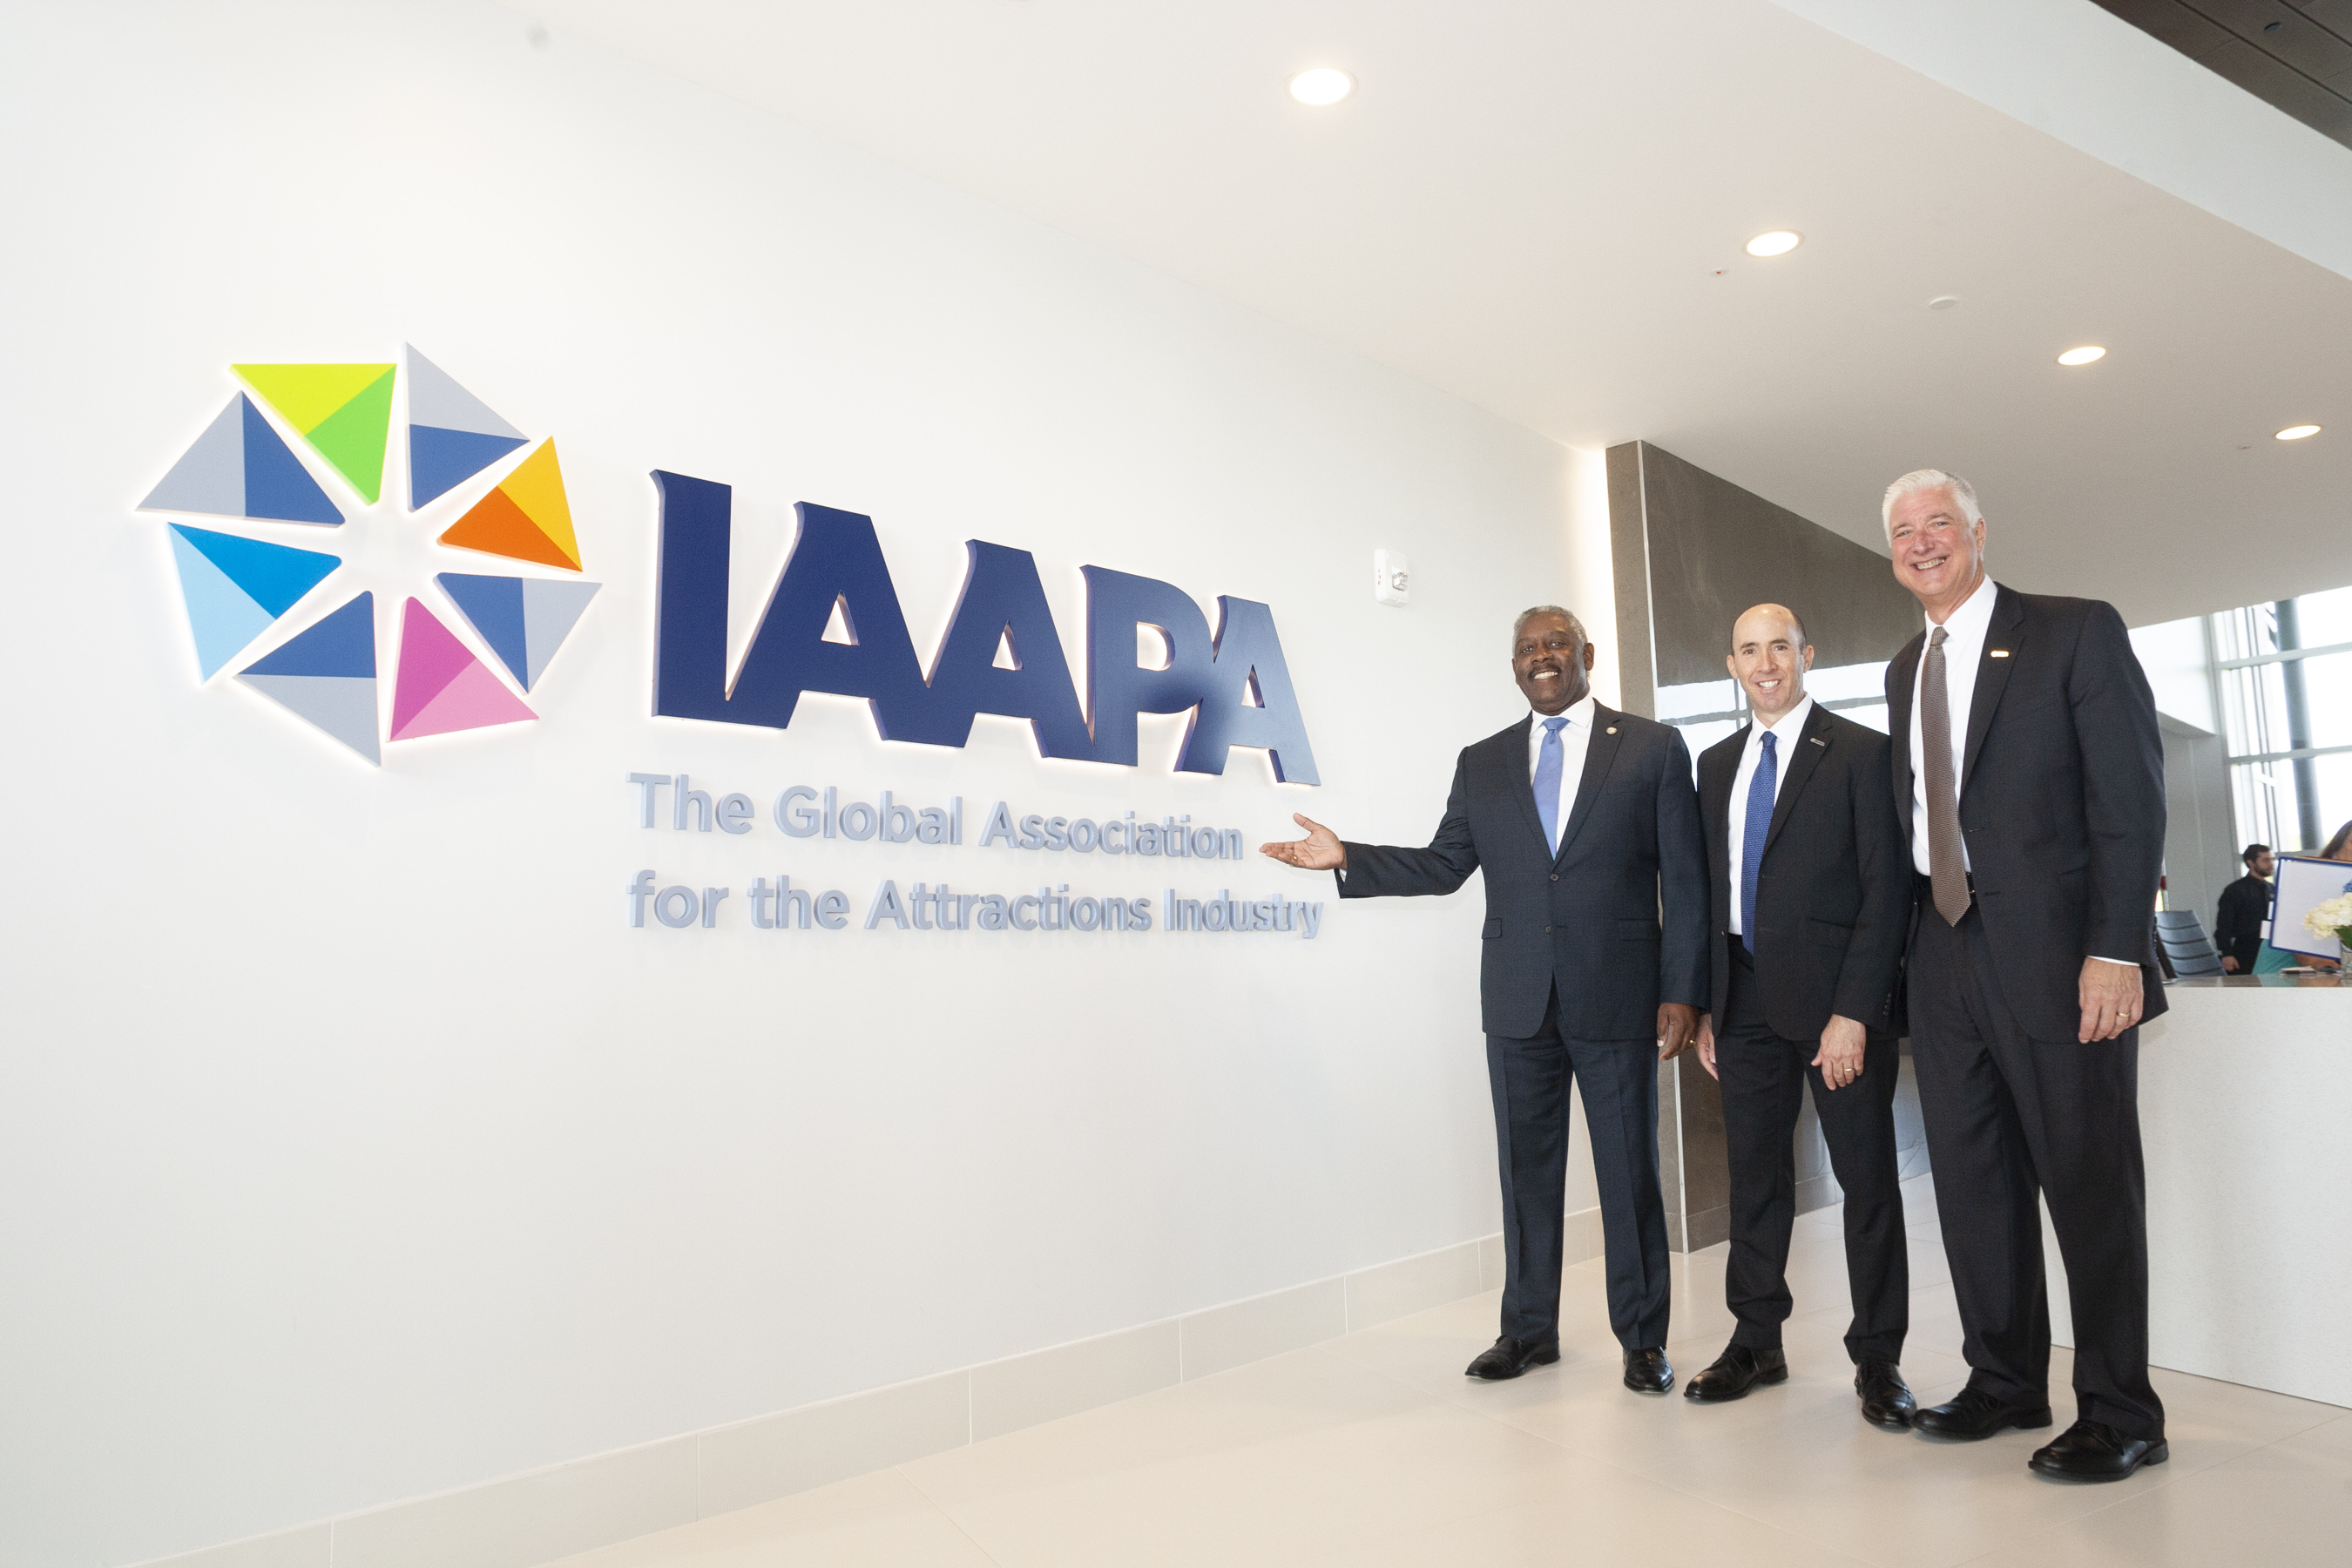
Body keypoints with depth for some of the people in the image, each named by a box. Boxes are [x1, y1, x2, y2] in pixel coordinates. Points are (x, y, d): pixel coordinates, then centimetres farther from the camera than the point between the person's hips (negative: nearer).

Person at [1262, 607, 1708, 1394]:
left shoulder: (1653, 748, 2)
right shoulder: (1481, 764, 11)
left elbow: (1684, 880, -1)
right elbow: (1443, 865, 9)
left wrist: (1683, 991, -7)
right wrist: (1347, 857, -4)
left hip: (1617, 996, -2)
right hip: (1518, 1002, 3)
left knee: (1629, 1170, 7)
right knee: (1526, 1168, 12)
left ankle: (1642, 1338, 25)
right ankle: (1529, 1329, 27)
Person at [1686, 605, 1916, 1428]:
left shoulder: (1860, 752, -4)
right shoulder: (1718, 764, 13)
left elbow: (1887, 888, -9)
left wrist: (1852, 1012, -15)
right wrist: (1706, 1005, 8)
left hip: (1837, 997, -5)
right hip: (1747, 1003, 5)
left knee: (1867, 1177, 6)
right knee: (1754, 1173, 11)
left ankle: (1877, 1357, 20)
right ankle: (1756, 1341, 24)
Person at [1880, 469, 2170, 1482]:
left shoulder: (2077, 633, -2)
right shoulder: (1905, 671, 16)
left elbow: (2131, 798, -9)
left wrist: (2116, 950, -16)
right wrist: (1923, 945, 9)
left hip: (2057, 959, -6)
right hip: (1947, 961, 6)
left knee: (2090, 1183, 3)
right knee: (1972, 1183, 11)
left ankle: (2119, 1416, 17)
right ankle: (2006, 1384, 26)